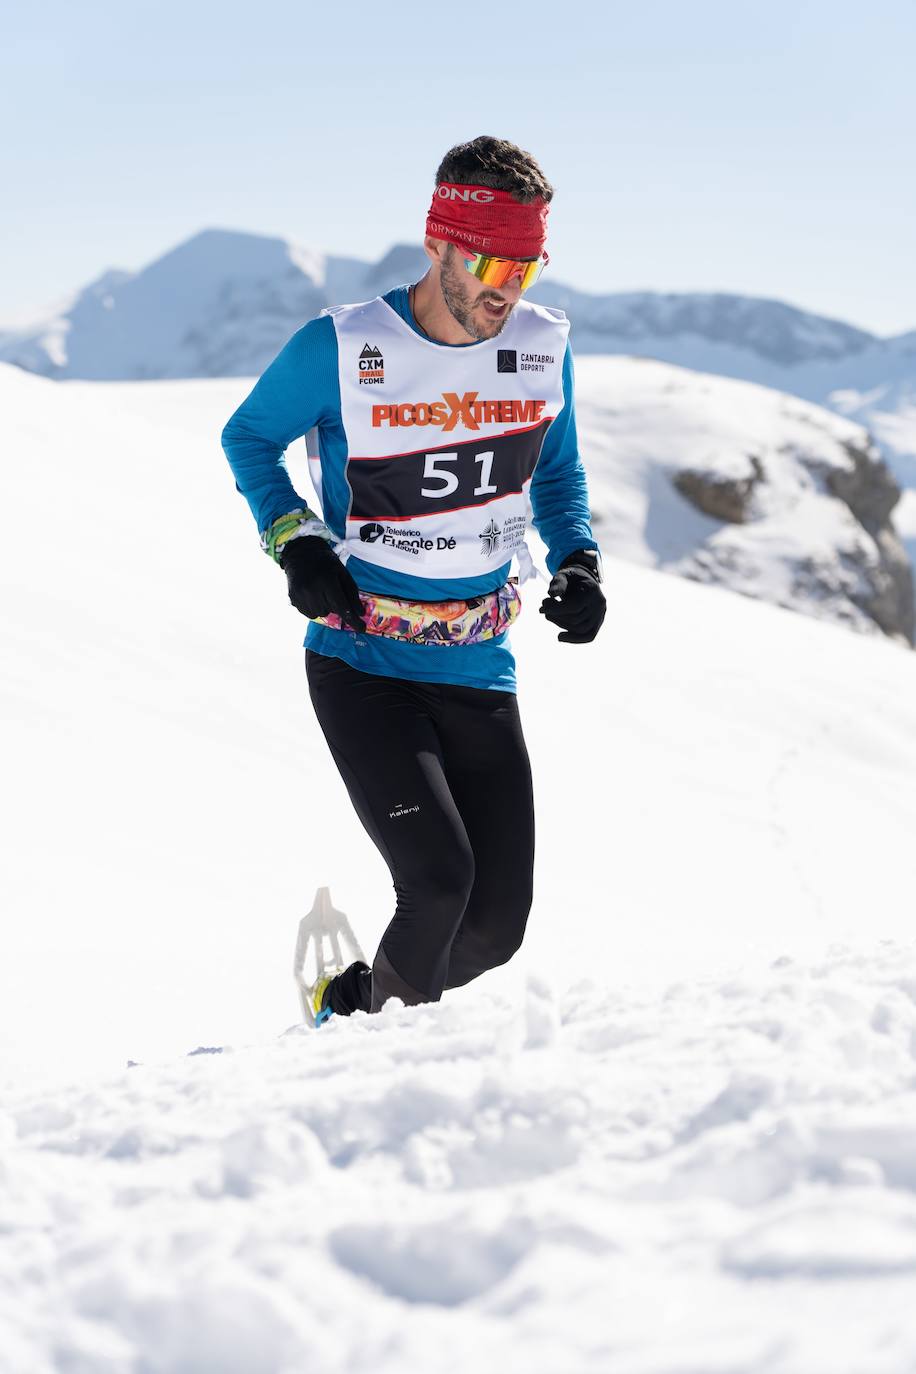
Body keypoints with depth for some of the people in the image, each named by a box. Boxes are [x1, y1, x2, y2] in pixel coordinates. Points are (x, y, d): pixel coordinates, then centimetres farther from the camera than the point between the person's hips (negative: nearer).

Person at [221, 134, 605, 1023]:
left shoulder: (545, 348, 0)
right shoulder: (340, 349, -12)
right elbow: (249, 438, 5)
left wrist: (578, 561, -2)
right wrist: (295, 545, -10)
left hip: (480, 672, 5)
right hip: (360, 666, -4)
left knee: (496, 925, 0)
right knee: (438, 881, -21)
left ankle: (351, 1004, 26)